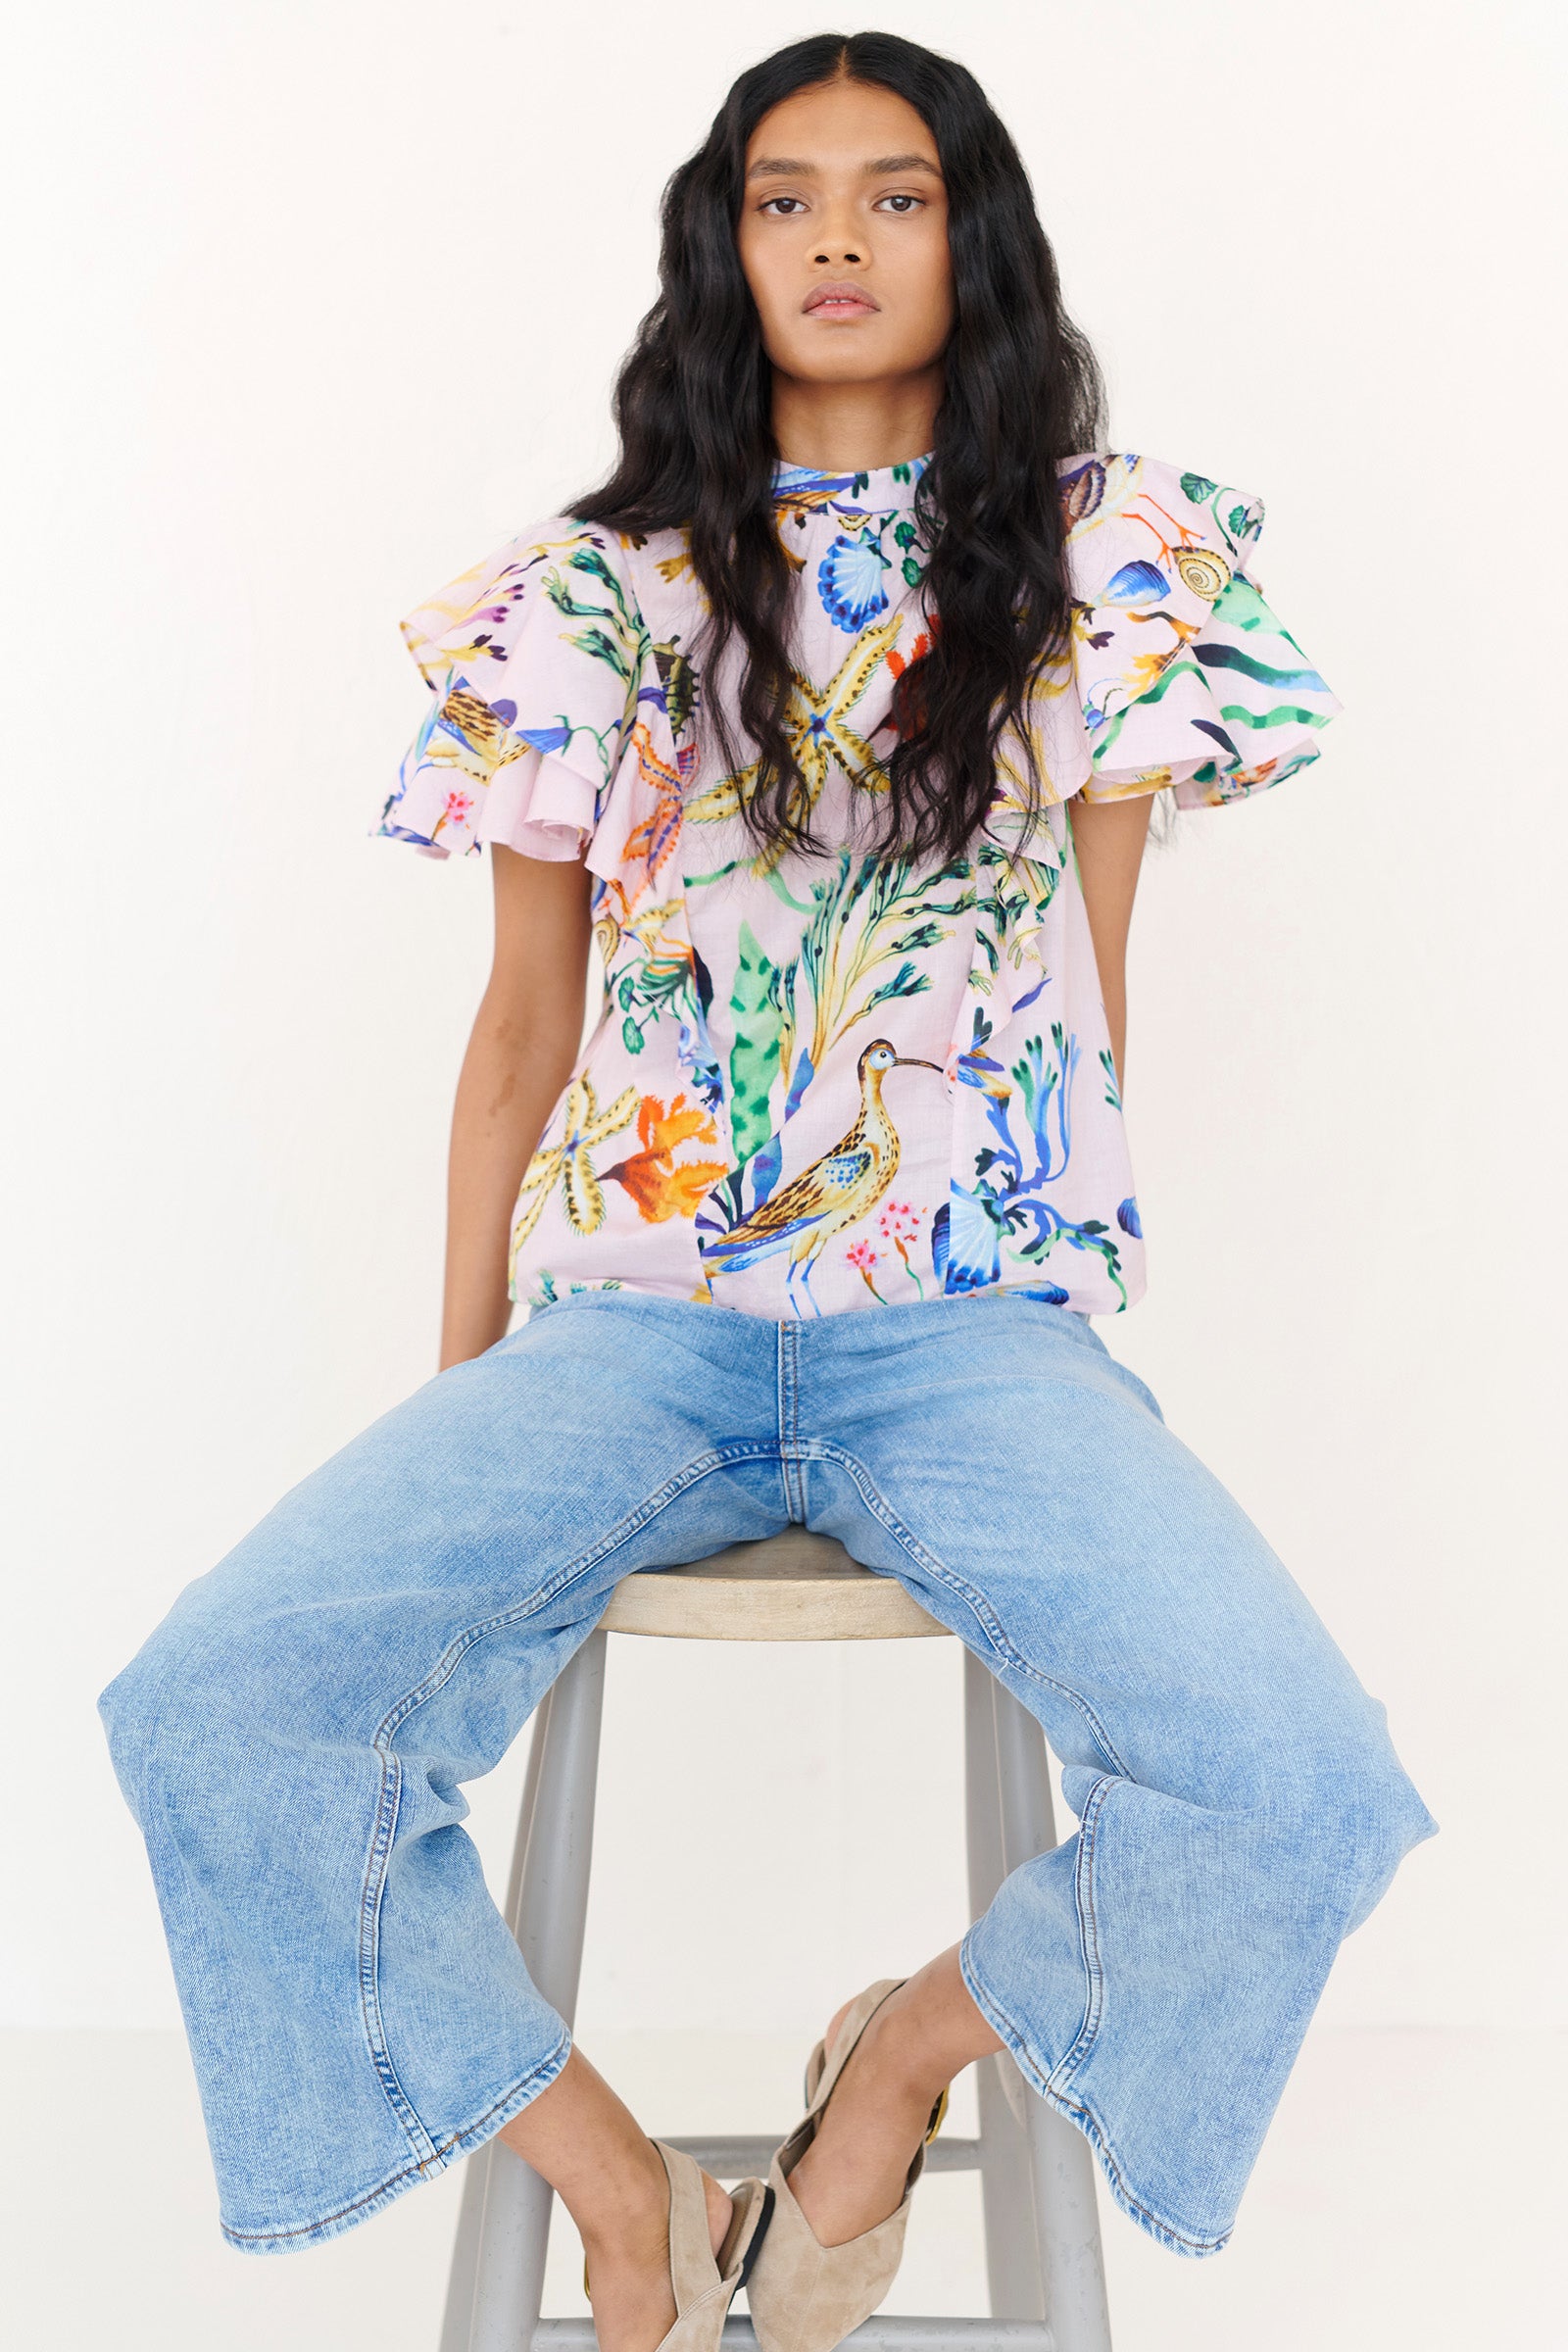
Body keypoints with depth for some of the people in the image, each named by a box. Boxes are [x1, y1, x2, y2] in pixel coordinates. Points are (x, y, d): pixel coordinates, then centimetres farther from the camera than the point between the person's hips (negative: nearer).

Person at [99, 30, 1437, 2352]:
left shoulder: (1103, 563, 9)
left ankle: (916, 2040, 8)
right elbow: (523, 1028, 12)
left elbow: (1086, 988, 12)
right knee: (211, 1708, -22)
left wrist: (1046, 1285, 11)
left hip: (977, 1330, 0)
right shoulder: (588, 597, 10)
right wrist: (458, 1410, 9)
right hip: (634, 1325, 1)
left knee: (1303, 1786, -25)